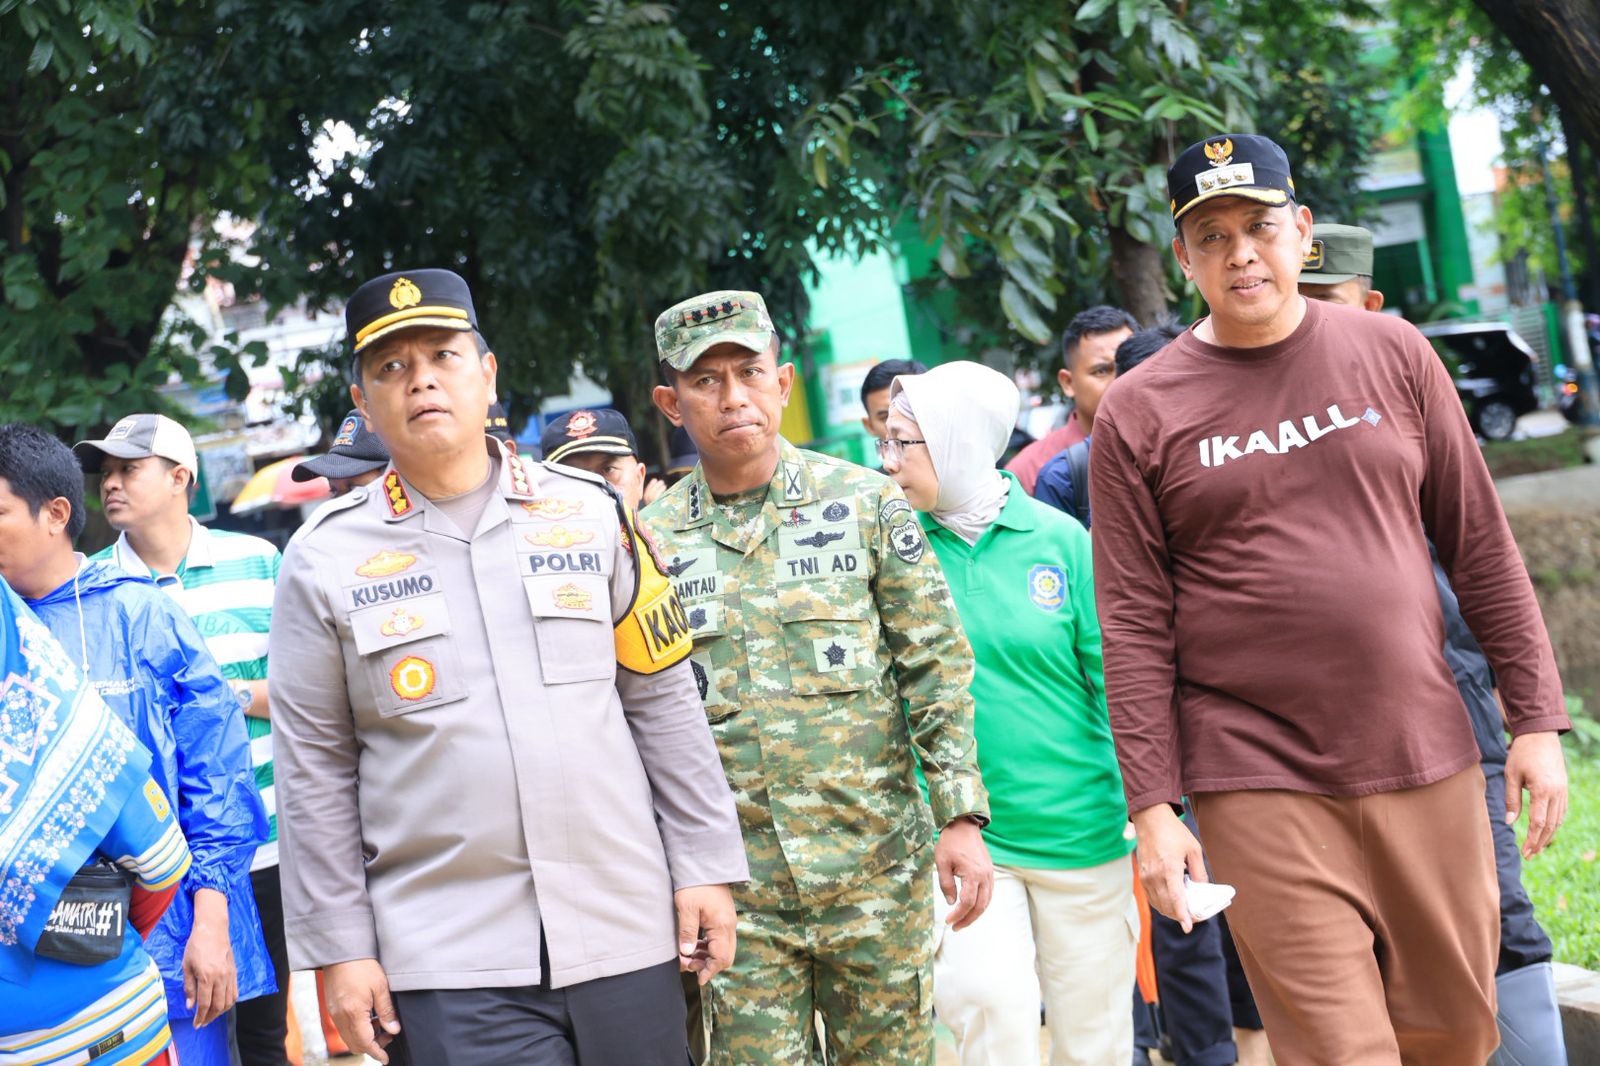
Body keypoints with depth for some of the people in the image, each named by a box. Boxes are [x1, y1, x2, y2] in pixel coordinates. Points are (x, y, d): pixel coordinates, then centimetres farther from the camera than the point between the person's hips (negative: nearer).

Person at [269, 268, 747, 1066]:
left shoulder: (588, 511, 5)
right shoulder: (325, 558, 1)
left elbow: (663, 701, 8)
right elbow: (316, 771, 2)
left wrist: (705, 867, 4)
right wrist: (340, 948, -1)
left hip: (624, 933, 2)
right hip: (446, 962, -2)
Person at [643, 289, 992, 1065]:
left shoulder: (866, 503, 1)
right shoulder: (651, 540, 4)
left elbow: (937, 669, 1)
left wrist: (962, 818, -6)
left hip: (875, 865, 0)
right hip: (733, 882, 1)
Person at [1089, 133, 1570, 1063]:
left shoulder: (1392, 353, 6)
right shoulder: (1140, 413, -1)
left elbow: (1482, 546, 8)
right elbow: (1135, 627, -3)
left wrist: (1538, 717, 4)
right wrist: (1152, 806, -6)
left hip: (1426, 761, 3)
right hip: (1262, 786, -3)